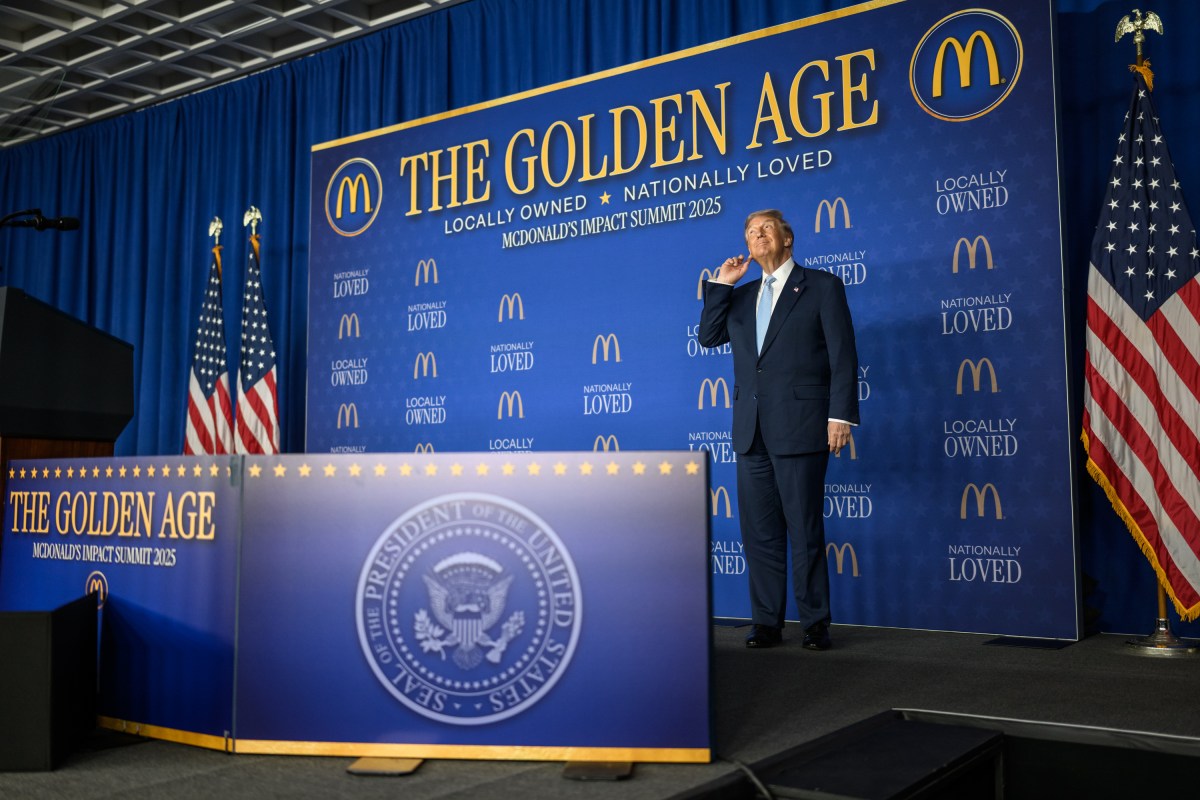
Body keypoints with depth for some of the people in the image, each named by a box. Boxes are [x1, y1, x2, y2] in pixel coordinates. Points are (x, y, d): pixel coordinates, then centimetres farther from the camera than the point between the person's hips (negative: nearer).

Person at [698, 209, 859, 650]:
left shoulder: (821, 286, 3)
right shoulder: (740, 296, 19)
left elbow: (843, 356, -3)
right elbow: (708, 336, 11)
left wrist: (841, 415, -12)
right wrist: (721, 284, 6)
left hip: (799, 428, -5)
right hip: (751, 431, 6)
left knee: (805, 530, -1)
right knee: (759, 532, 7)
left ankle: (815, 623, 8)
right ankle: (767, 622, 14)